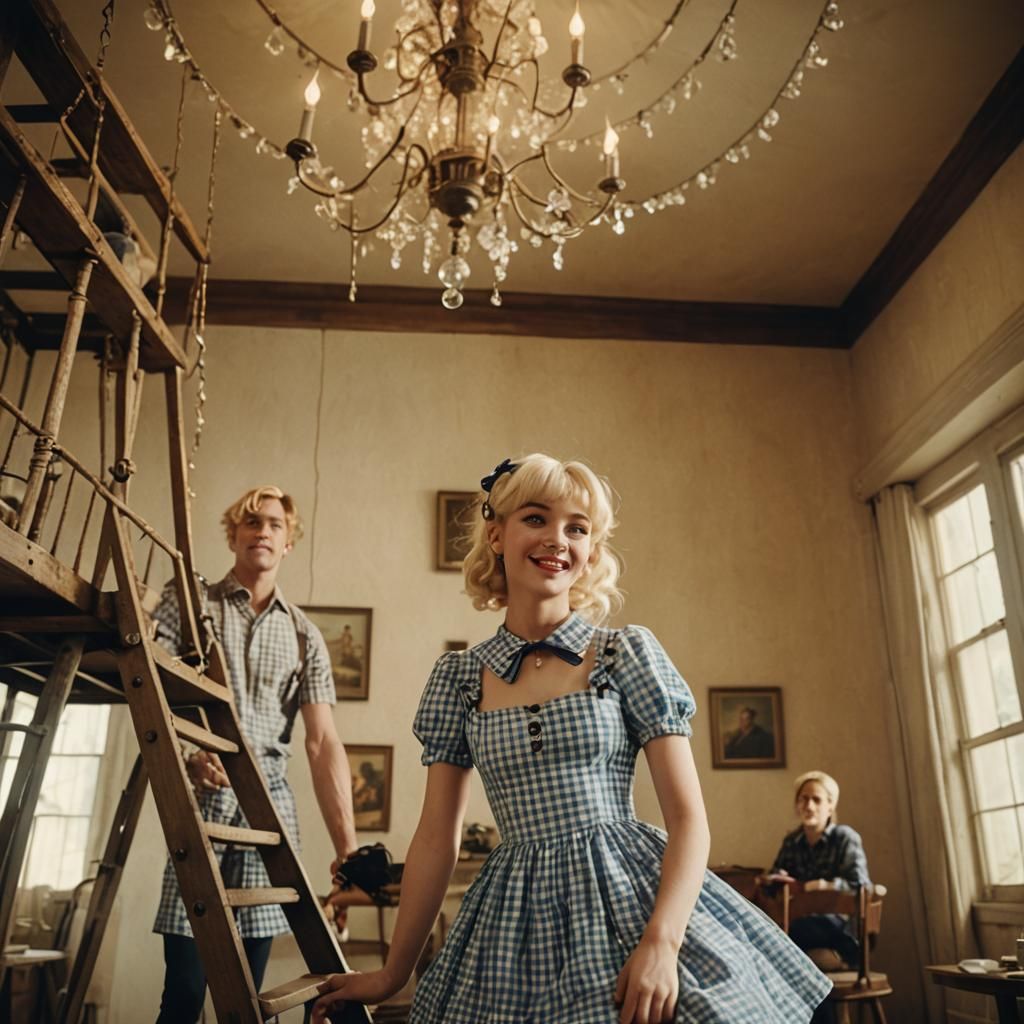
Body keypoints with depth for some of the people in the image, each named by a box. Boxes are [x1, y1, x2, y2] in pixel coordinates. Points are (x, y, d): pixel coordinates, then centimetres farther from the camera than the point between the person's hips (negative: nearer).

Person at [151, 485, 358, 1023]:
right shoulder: (187, 602, 6)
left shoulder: (304, 634, 10)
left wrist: (347, 845, -7)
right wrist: (186, 751, -25)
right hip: (199, 798, -2)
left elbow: (323, 742, 2)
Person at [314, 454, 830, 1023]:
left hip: (628, 899, -2)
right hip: (516, 922, 2)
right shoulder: (459, 677, 2)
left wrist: (661, 942, -20)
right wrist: (394, 973, 8)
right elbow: (437, 838, 6)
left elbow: (689, 818, -7)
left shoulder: (628, 654, -5)